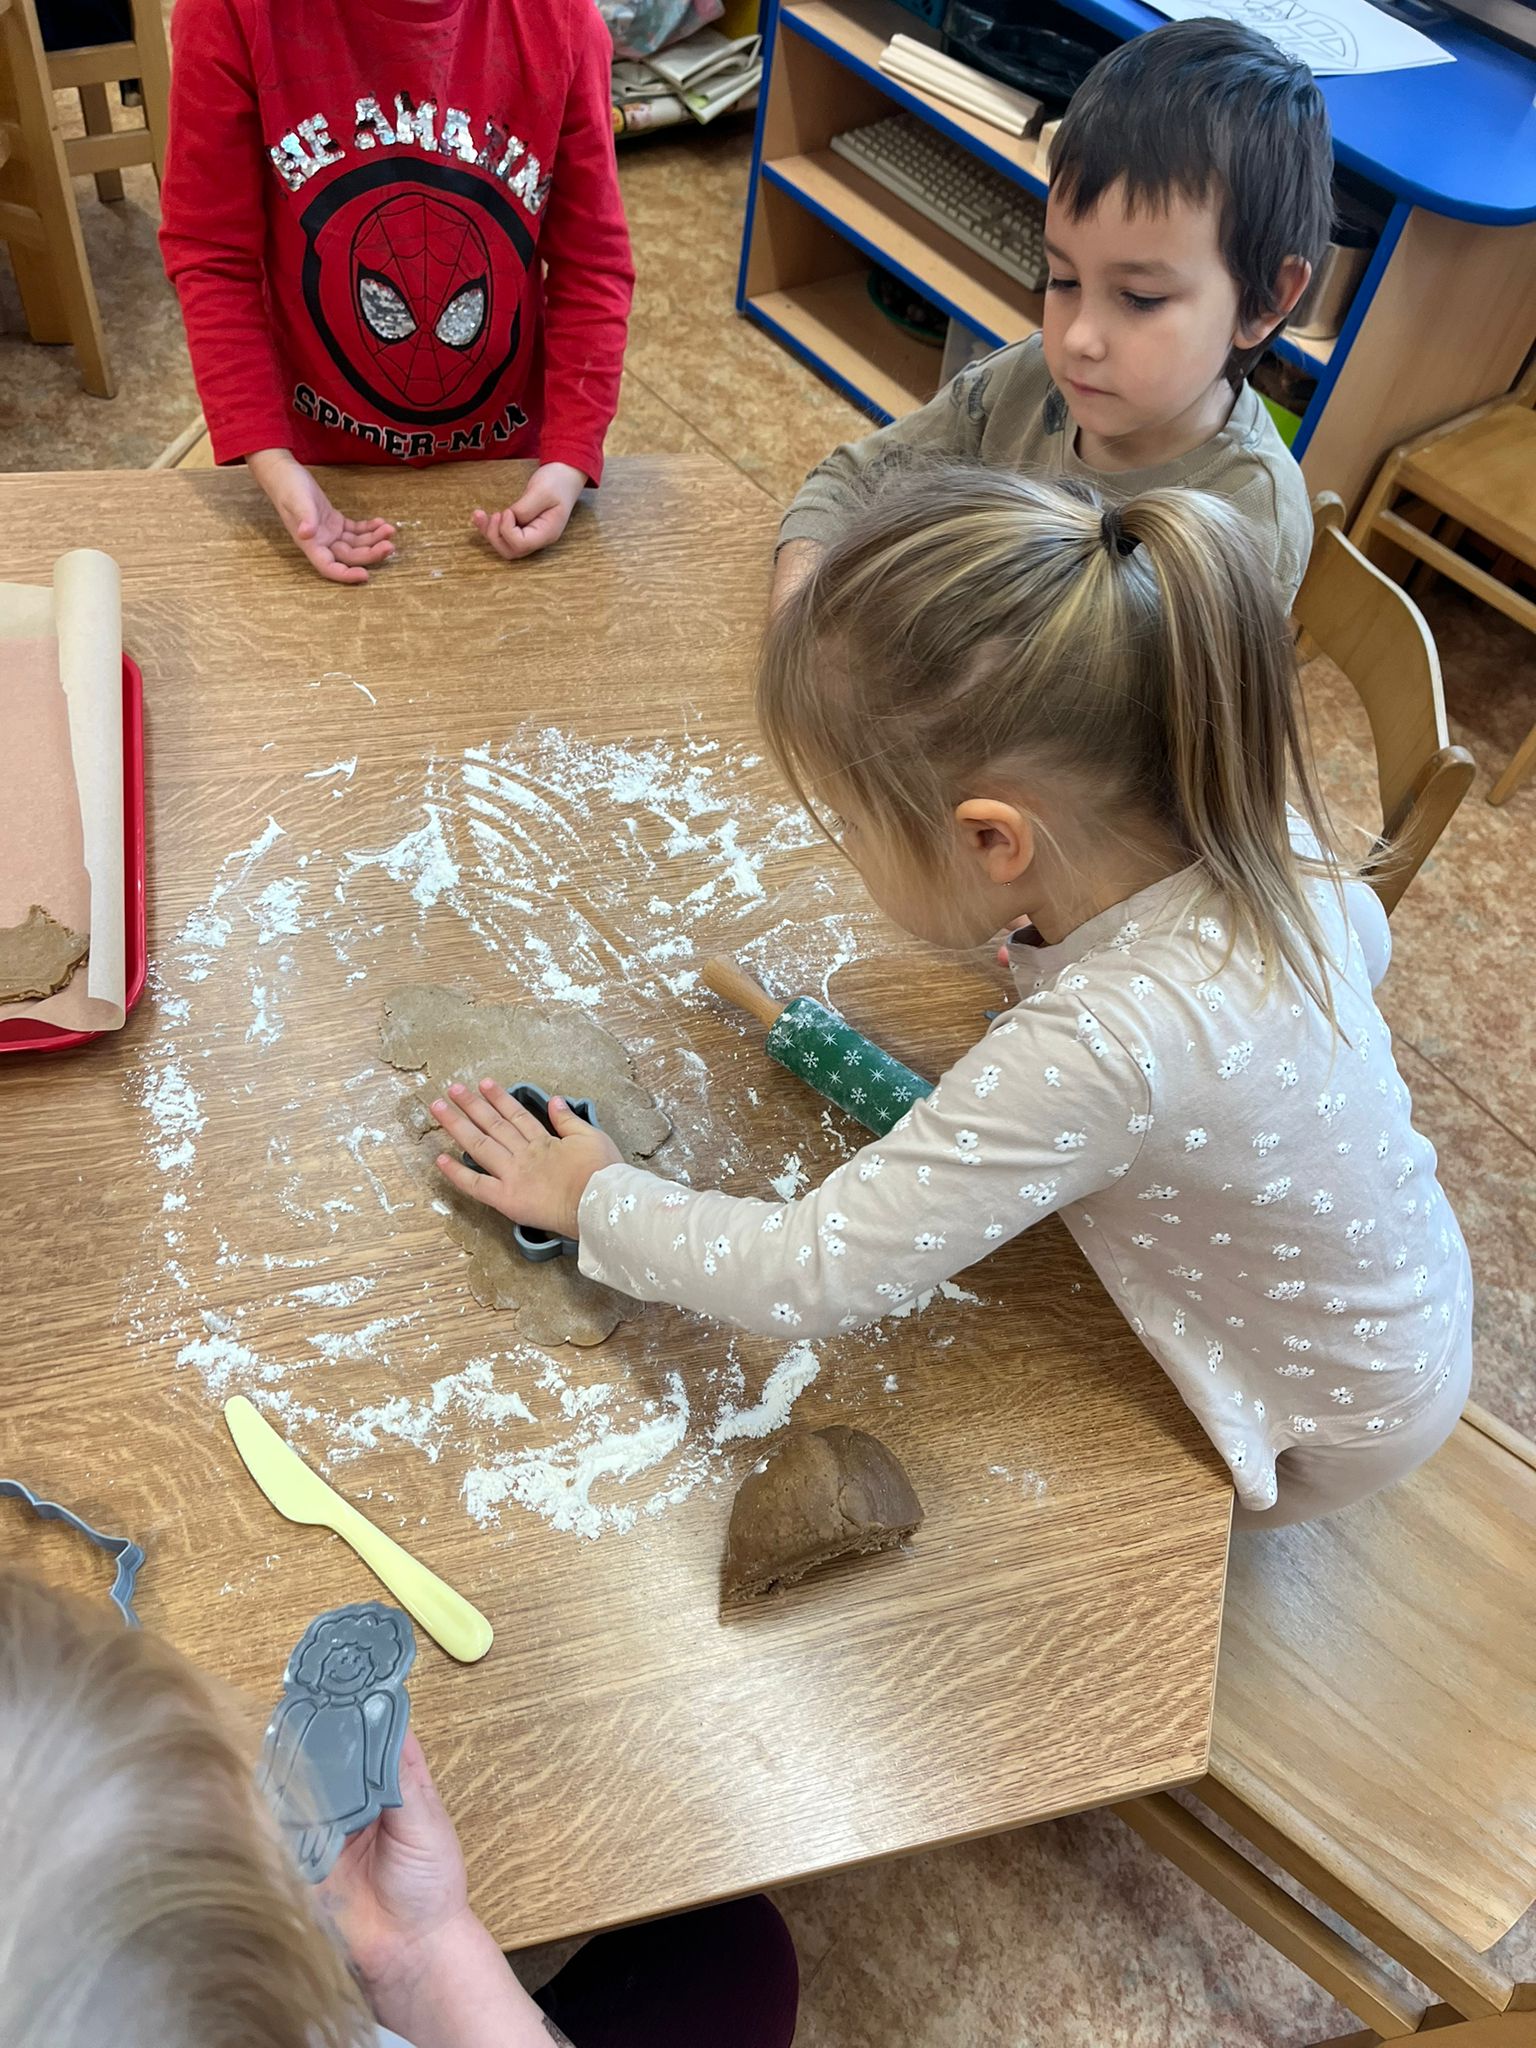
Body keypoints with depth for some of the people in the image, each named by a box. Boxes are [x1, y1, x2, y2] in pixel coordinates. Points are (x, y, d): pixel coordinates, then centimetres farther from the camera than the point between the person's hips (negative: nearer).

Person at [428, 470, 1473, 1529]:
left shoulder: (1101, 1048, -44)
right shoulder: (1257, 832, -21)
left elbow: (811, 1277, -37)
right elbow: (1364, 941, 4)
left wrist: (595, 1197, -21)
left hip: (1330, 1434, -6)